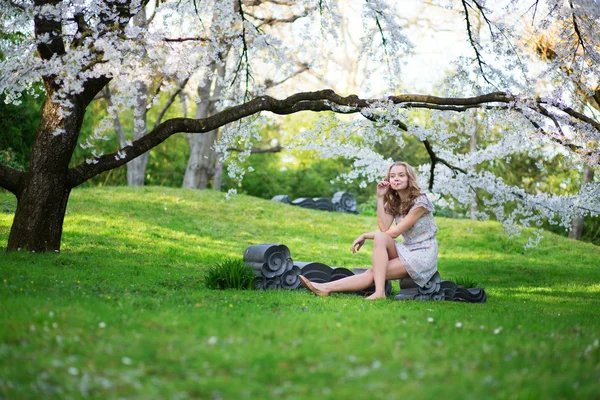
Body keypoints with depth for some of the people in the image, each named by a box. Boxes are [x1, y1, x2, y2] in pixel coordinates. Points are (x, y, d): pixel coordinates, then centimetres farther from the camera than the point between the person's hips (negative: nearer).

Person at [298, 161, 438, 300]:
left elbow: (394, 232, -16)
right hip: (406, 251, 6)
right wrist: (380, 198, -8)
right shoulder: (394, 202, 12)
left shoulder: (420, 201, -11)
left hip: (423, 256, -6)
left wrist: (365, 236, -10)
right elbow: (384, 228, -6)